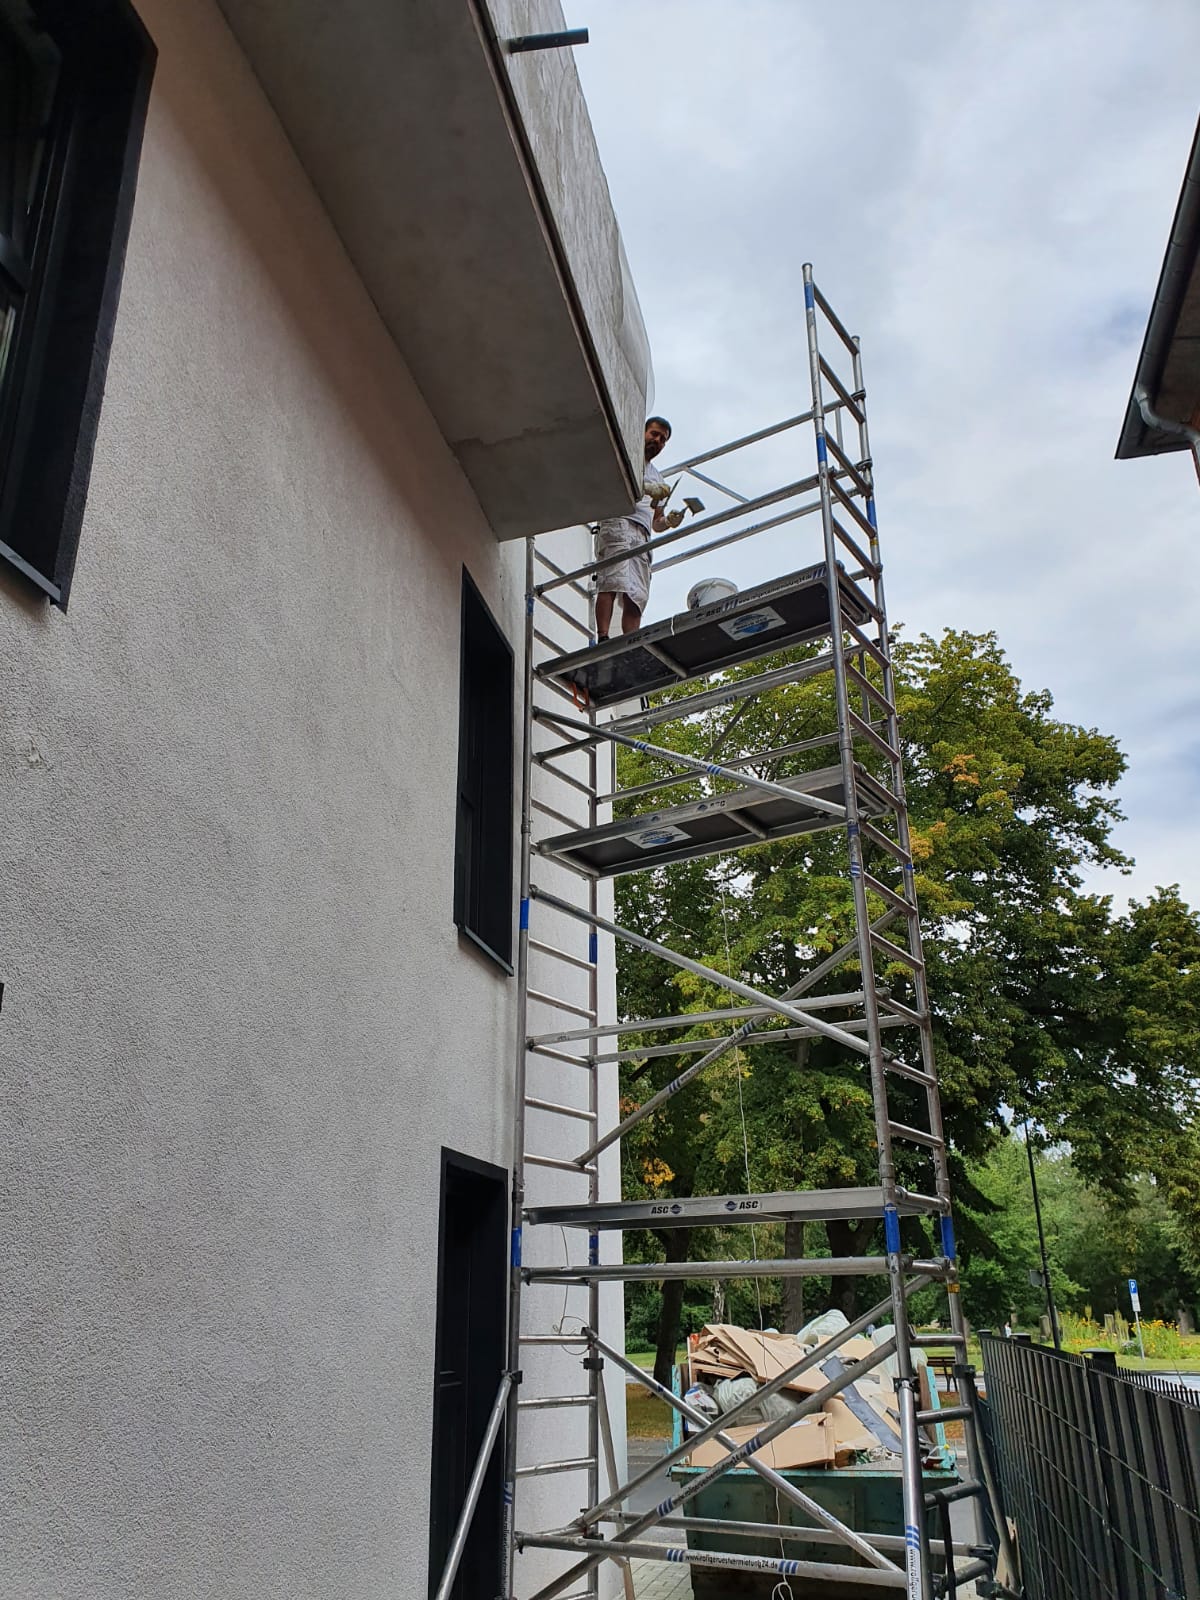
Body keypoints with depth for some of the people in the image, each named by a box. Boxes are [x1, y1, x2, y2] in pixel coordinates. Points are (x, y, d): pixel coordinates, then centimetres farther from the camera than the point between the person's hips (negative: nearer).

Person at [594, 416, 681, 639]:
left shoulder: (659, 480, 36)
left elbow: (656, 523, 32)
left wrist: (668, 522, 8)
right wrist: (644, 487, -15)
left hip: (642, 537, 7)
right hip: (619, 523, -7)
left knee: (637, 599, -8)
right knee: (613, 583, -25)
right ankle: (603, 640, -35)